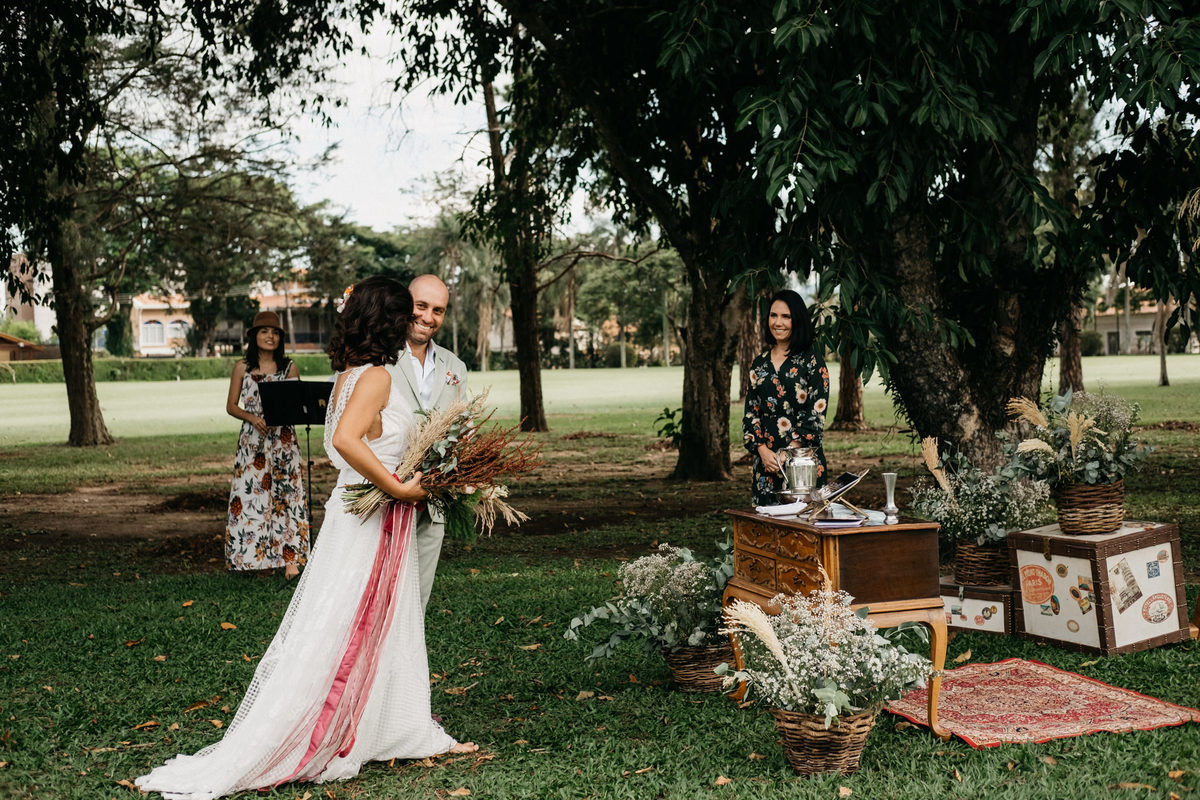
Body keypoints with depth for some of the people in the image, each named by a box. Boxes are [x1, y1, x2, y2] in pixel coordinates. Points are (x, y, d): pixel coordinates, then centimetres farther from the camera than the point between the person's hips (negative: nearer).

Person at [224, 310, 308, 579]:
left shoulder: (289, 367, 6)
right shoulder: (242, 368, 6)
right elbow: (231, 406, 7)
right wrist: (253, 418, -10)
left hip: (283, 440, -1)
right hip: (252, 442, 1)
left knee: (286, 496, -6)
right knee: (249, 496, -1)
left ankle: (290, 559, -8)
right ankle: (252, 555, 8)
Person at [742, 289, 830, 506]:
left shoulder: (812, 360, -2)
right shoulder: (760, 362, 12)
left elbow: (817, 413, -7)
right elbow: (751, 411, 10)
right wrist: (763, 450, -6)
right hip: (766, 461, 4)